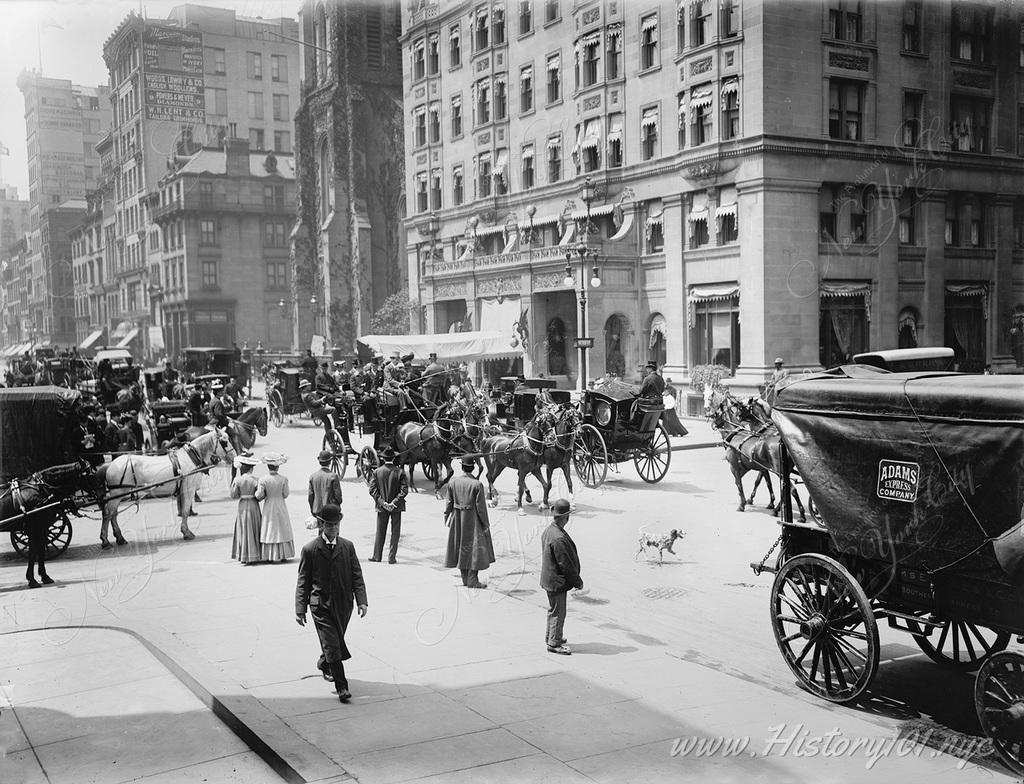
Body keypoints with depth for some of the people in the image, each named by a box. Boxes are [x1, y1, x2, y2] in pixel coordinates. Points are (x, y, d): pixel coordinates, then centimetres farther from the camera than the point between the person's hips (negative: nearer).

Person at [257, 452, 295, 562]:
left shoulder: (263, 480, -14)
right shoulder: (283, 479, -11)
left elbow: (259, 495, -14)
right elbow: (285, 494, -4)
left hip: (268, 508, -1)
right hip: (281, 507, 1)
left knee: (270, 532, 8)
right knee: (282, 531, 13)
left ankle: (272, 557, 8)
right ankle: (283, 555, 19)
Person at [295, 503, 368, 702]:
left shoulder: (347, 547, 3)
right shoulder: (310, 549, -4)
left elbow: (357, 576, 3)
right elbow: (303, 582, -1)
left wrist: (362, 601, -9)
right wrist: (300, 610, -6)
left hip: (343, 605, 3)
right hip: (321, 606, -3)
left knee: (335, 642, 17)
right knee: (332, 646, -9)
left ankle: (324, 665, 47)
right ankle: (342, 687, -4)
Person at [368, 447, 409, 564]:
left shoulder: (377, 472, -5)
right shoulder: (400, 472, -8)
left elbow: (372, 490, -9)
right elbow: (404, 490, -14)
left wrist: (382, 502, -10)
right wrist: (394, 502, -13)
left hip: (382, 507, 1)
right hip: (396, 507, -1)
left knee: (380, 532, 13)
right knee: (395, 532, 8)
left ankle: (377, 556, 20)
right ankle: (392, 557, 8)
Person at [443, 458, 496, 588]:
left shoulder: (453, 483, -4)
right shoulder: (477, 484, -16)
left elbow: (449, 503, 2)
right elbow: (480, 506, -13)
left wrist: (446, 517, 15)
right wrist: (485, 523, -4)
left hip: (457, 520, 5)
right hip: (473, 520, -4)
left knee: (460, 547, 15)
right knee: (475, 547, 5)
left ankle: (465, 578, 23)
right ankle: (472, 580, 4)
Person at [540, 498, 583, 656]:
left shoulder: (548, 531, 2)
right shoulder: (559, 538, -29)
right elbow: (566, 564, -23)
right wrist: (578, 582, -10)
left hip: (549, 579, 10)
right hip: (557, 581, -10)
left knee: (553, 610, 23)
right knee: (558, 612, 3)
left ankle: (551, 637, 36)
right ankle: (554, 643, 12)